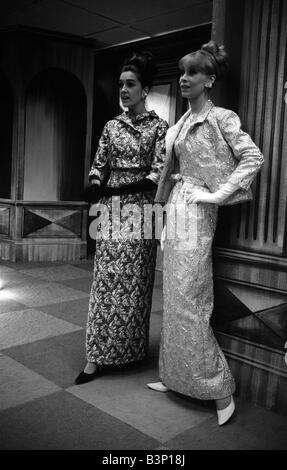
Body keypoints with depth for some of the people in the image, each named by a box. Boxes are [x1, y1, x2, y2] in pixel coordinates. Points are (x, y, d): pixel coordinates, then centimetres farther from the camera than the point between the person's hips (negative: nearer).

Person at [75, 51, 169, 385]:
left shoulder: (158, 127, 1)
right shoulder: (112, 126, 13)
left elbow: (158, 173, -8)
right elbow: (99, 164, 14)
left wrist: (115, 189, -16)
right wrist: (94, 186, -9)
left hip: (140, 206, -3)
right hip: (110, 207, 3)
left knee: (134, 280, 2)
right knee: (105, 278, 1)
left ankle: (132, 349, 18)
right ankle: (97, 356, 7)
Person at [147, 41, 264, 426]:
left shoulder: (221, 118, -6)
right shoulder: (181, 124, 16)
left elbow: (254, 157, -12)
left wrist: (219, 193, -14)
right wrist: (165, 204, 12)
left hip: (196, 212, -8)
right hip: (176, 207, 8)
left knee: (189, 300, -7)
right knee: (175, 297, 11)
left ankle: (221, 387, 7)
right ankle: (176, 377, 25)